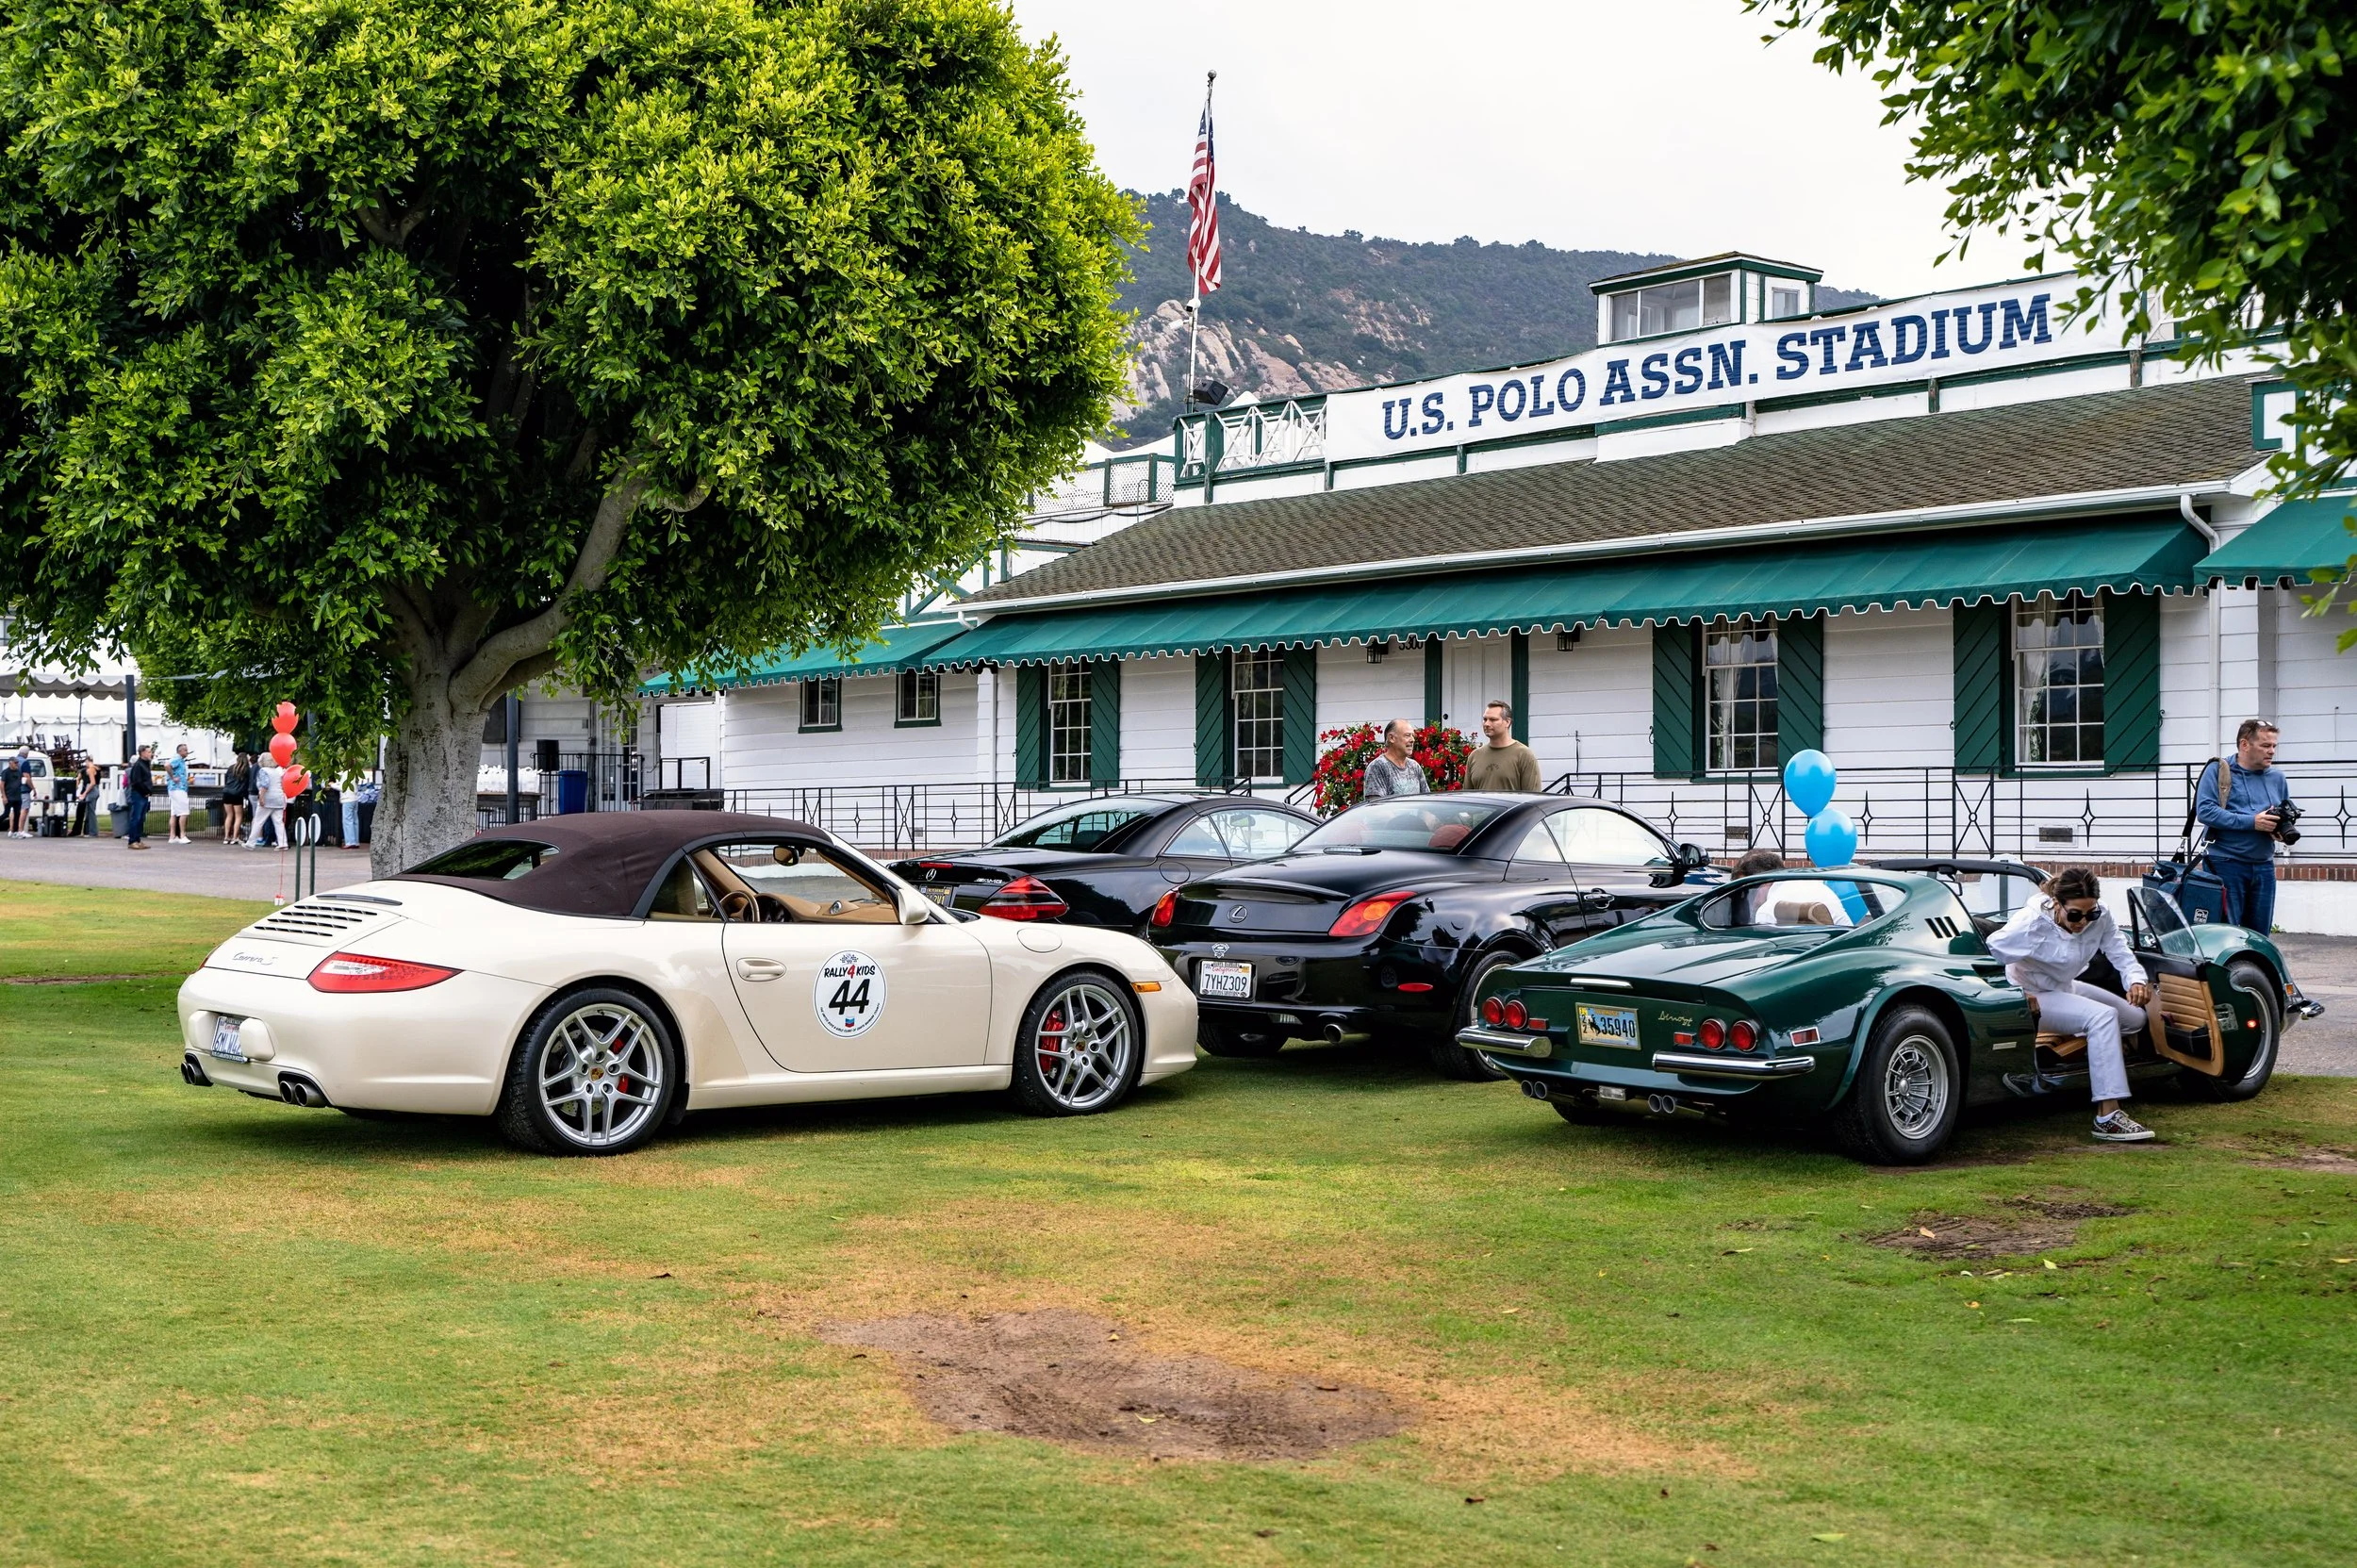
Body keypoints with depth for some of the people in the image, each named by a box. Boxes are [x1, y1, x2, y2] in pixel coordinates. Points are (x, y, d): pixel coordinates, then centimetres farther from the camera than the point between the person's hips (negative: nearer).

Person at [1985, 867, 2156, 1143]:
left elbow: (2121, 954, -13)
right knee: (2102, 1017, -28)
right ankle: (2108, 1117, -34)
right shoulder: (2033, 922, -30)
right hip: (2034, 998, -9)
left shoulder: (2100, 917, -13)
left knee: (2135, 1018, 11)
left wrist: (2136, 981, -34)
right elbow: (1989, 955, -30)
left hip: (2066, 988, 9)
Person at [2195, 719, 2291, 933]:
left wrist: (2282, 825, -1)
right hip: (2227, 865, -6)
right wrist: (2252, 822, -20)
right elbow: (2205, 811, -15)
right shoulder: (2218, 771, -4)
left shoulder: (2277, 777, 13)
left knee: (2260, 932, 10)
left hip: (2264, 866, 6)